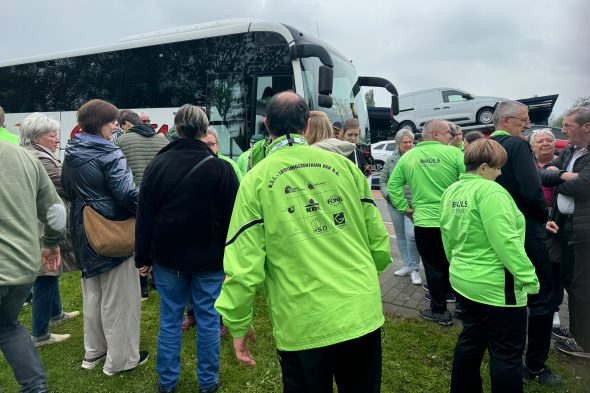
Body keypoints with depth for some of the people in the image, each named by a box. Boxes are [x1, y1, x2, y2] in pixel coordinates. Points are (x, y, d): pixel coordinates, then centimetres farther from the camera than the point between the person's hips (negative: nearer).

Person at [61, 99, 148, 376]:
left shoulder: (71, 154, 6)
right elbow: (126, 193, -24)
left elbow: (68, 190, 15)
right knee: (118, 296, 5)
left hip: (83, 231, 8)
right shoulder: (108, 154, -19)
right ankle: (119, 358, 17)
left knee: (92, 293, 21)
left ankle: (93, 352, 35)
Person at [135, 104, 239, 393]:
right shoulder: (221, 168, -10)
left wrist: (143, 257, 9)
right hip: (209, 258, -2)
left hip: (167, 256, 2)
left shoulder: (157, 164, -3)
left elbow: (144, 215, 1)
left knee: (169, 318, 14)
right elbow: (232, 218, -7)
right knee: (208, 319, 10)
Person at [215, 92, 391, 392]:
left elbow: (244, 262, -9)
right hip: (362, 315, 3)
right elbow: (378, 240, 4)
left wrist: (238, 324, 4)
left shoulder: (256, 179, -6)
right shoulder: (343, 165, 0)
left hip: (302, 325, -2)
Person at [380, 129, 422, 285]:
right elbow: (382, 180, 11)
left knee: (411, 235, -13)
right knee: (400, 235, 13)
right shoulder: (391, 160, 5)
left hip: (413, 204, -4)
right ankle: (406, 265, 28)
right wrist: (387, 194, -4)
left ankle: (414, 269, 5)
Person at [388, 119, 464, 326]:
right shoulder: (453, 153, -9)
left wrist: (404, 208, 7)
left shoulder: (407, 157, 1)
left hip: (424, 222, 1)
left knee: (434, 267, 11)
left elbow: (393, 185, 3)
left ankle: (439, 311, 20)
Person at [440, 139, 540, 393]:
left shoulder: (451, 191, 5)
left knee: (471, 340, 21)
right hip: (495, 285, -8)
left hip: (464, 280, 9)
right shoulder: (490, 191, -20)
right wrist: (529, 278, -15)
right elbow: (506, 242, -24)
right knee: (507, 352, 6)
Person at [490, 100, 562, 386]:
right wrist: (544, 216, -5)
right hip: (526, 234, -8)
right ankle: (536, 366, 17)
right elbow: (532, 191, -25)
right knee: (541, 301, 6)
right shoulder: (517, 145, -16)